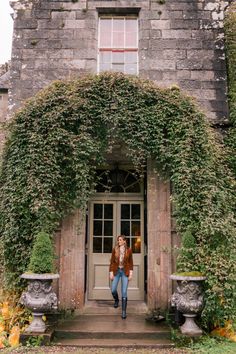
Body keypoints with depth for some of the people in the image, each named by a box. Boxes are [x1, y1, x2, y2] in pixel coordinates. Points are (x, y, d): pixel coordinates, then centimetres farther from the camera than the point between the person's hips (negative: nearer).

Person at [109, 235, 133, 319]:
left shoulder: (128, 250, -1)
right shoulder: (115, 249, -1)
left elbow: (130, 263, 3)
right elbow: (112, 262, 1)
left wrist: (130, 274, -1)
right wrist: (111, 273, -4)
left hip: (125, 272, -1)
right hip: (116, 271, 1)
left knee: (124, 292, -5)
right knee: (113, 290, -2)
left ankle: (124, 312, 2)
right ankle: (116, 300, 32)